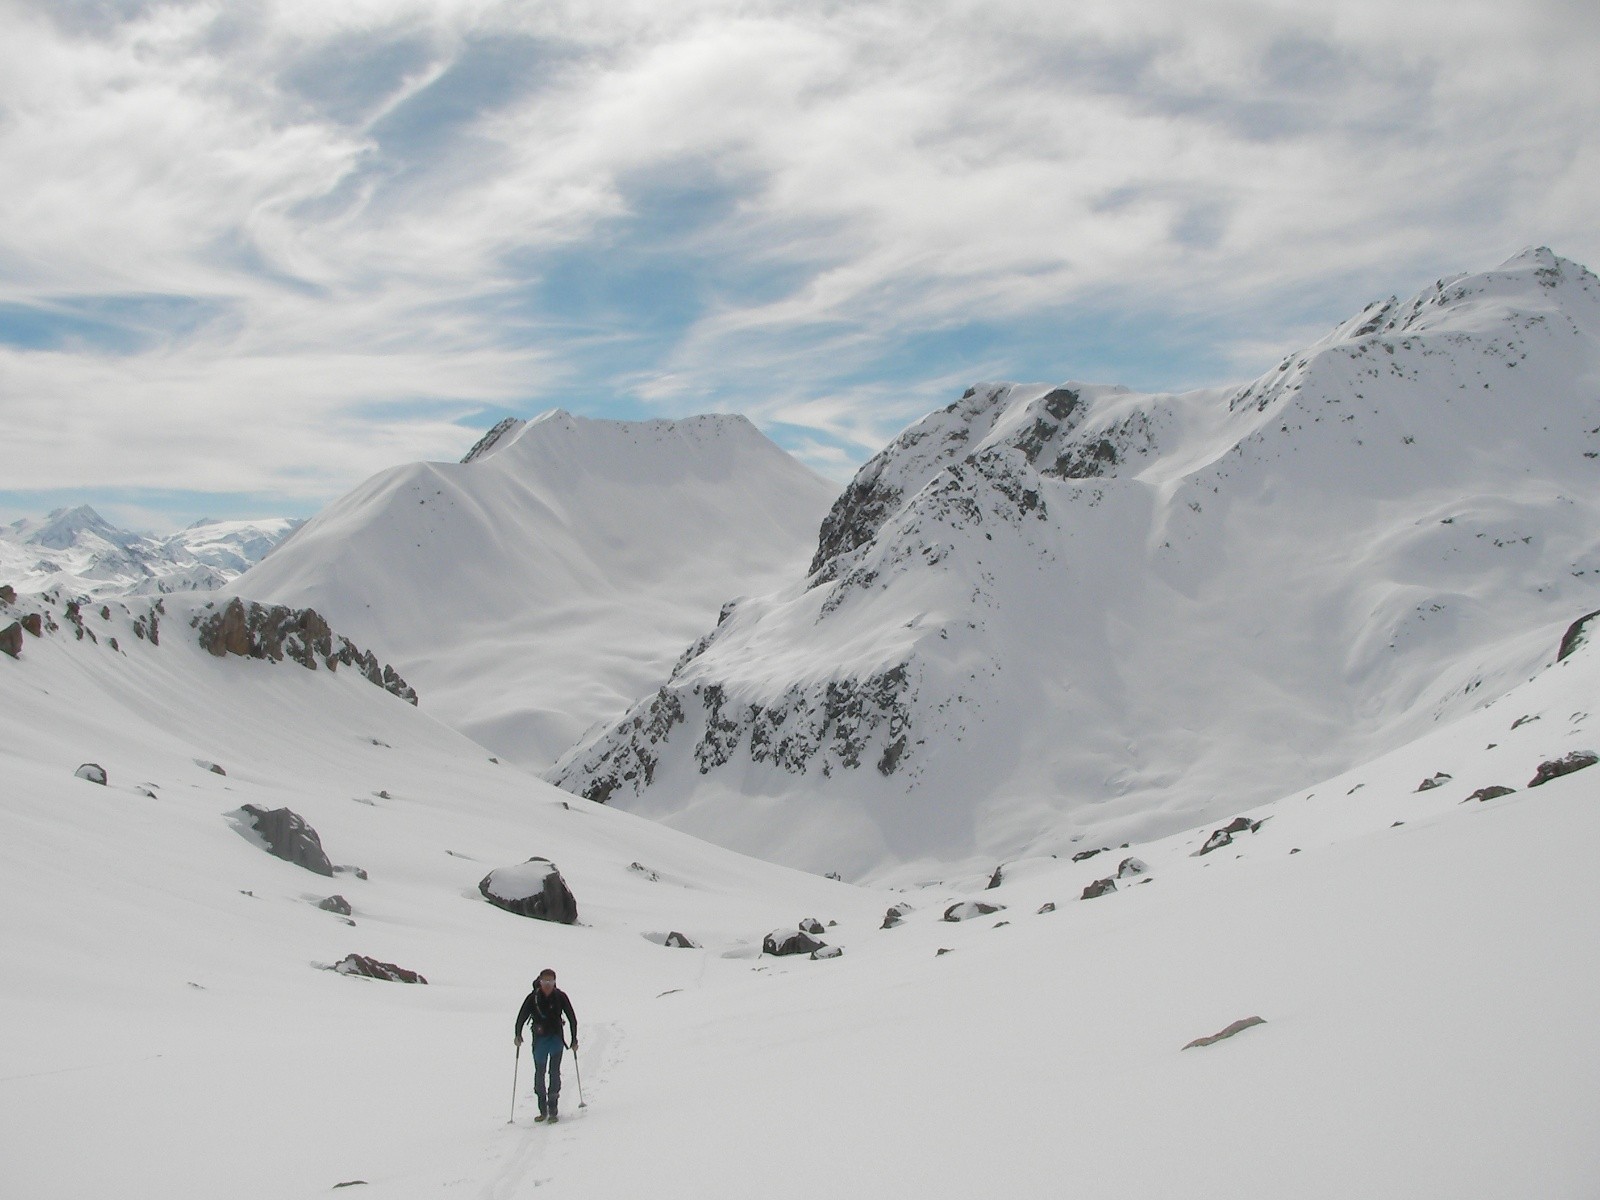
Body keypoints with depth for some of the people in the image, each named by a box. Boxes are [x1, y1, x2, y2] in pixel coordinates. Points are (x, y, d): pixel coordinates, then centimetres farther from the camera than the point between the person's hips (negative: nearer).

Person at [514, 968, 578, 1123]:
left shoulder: (560, 997, -7)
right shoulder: (533, 997, -8)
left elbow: (572, 1018, 0)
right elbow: (521, 1016, 0)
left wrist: (574, 1040, 0)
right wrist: (518, 1036, -7)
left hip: (556, 1038, -1)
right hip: (539, 1039, 1)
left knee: (554, 1072, -7)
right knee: (539, 1073, 5)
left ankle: (553, 1110, -4)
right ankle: (543, 1110, 17)